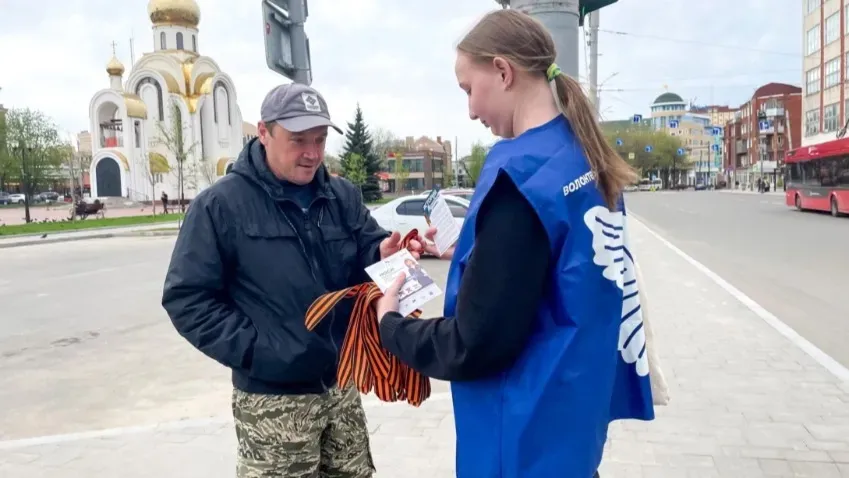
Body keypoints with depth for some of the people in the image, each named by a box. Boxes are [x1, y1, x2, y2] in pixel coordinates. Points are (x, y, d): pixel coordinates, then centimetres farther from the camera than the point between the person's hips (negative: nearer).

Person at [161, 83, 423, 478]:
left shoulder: (343, 197, 6)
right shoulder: (221, 204, -9)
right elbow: (187, 297, -10)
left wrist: (383, 255, -24)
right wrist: (253, 349, -18)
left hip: (341, 384, 5)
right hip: (274, 398, -5)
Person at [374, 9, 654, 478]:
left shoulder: (521, 172, -25)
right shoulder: (585, 158, 3)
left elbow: (476, 345, -24)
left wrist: (390, 324, -8)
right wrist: (474, 255, 11)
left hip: (533, 434, -8)